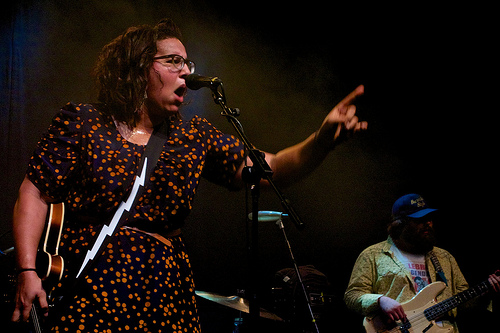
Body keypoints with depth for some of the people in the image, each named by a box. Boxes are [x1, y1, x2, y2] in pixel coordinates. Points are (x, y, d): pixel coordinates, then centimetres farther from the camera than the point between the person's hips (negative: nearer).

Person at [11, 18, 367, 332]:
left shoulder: (194, 136, 11)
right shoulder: (82, 122, 2)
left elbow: (272, 169, 5)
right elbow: (35, 194, 0)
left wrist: (324, 140, -14)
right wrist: (27, 271, -11)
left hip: (164, 296, 3)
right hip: (85, 292, -3)